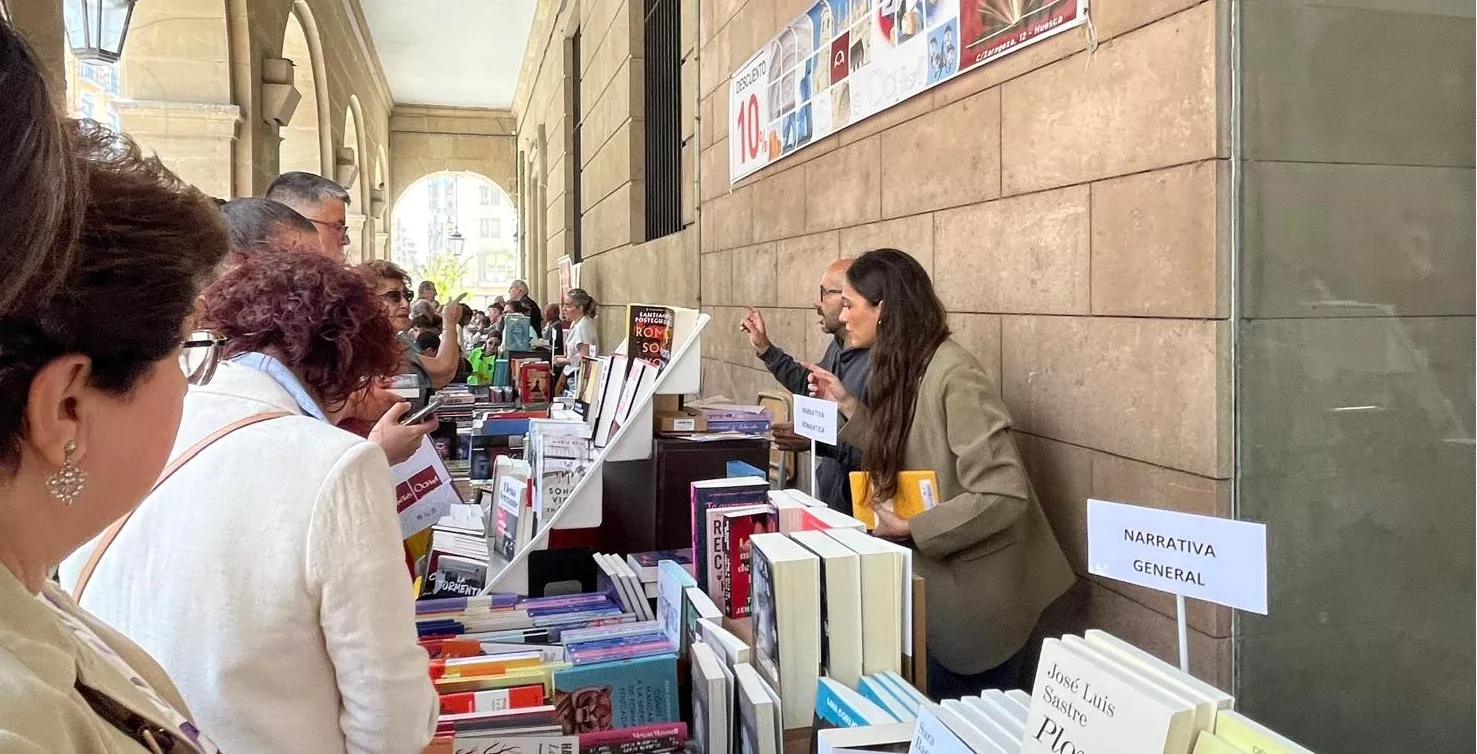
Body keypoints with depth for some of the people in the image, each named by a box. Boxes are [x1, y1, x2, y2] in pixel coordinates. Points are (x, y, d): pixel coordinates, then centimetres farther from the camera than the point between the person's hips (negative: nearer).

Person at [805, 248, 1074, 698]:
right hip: (937, 578, 8)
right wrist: (848, 405, 6)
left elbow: (1003, 495, -28)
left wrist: (910, 529, -24)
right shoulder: (902, 369, 3)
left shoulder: (954, 375, -25)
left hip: (978, 588, -8)